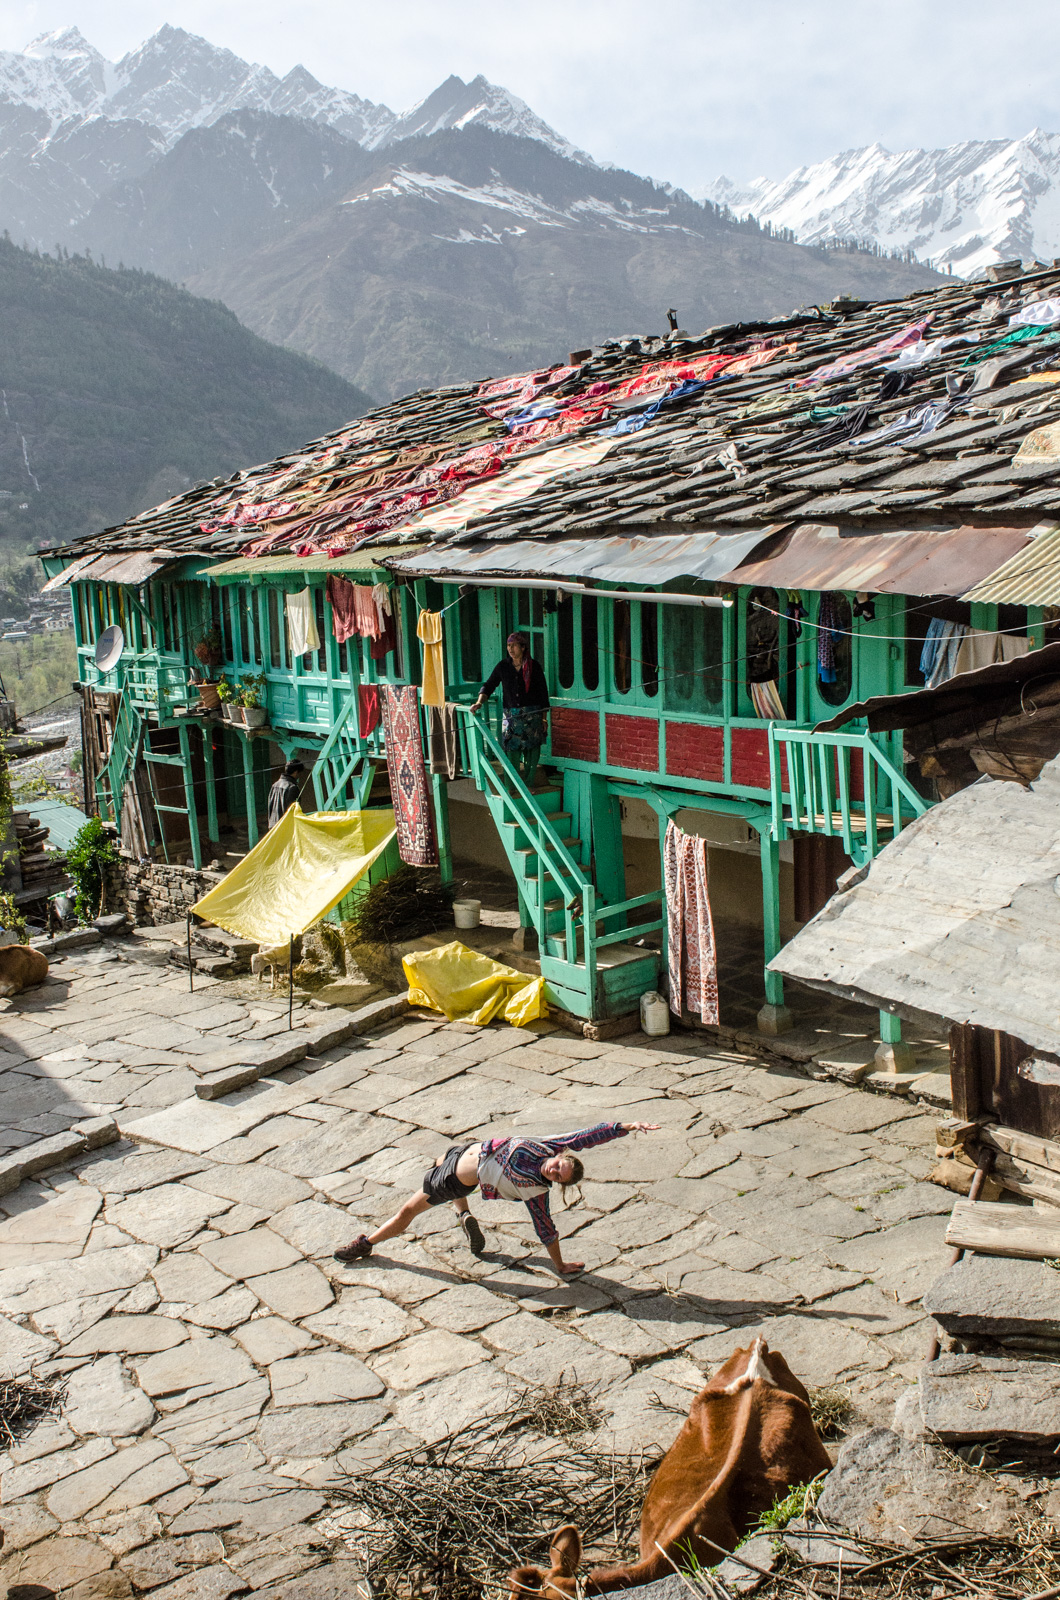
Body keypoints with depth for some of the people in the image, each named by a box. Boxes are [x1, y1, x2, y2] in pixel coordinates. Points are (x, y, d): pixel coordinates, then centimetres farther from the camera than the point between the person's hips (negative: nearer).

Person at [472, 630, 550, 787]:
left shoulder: (534, 666, 1)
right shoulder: (503, 666, 6)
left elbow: (543, 693, 4)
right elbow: (489, 685, 6)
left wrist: (544, 718, 2)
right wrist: (479, 702, -13)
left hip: (532, 715, -1)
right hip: (511, 715, 1)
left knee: (531, 750, -1)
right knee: (512, 750, -4)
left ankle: (529, 785, 8)